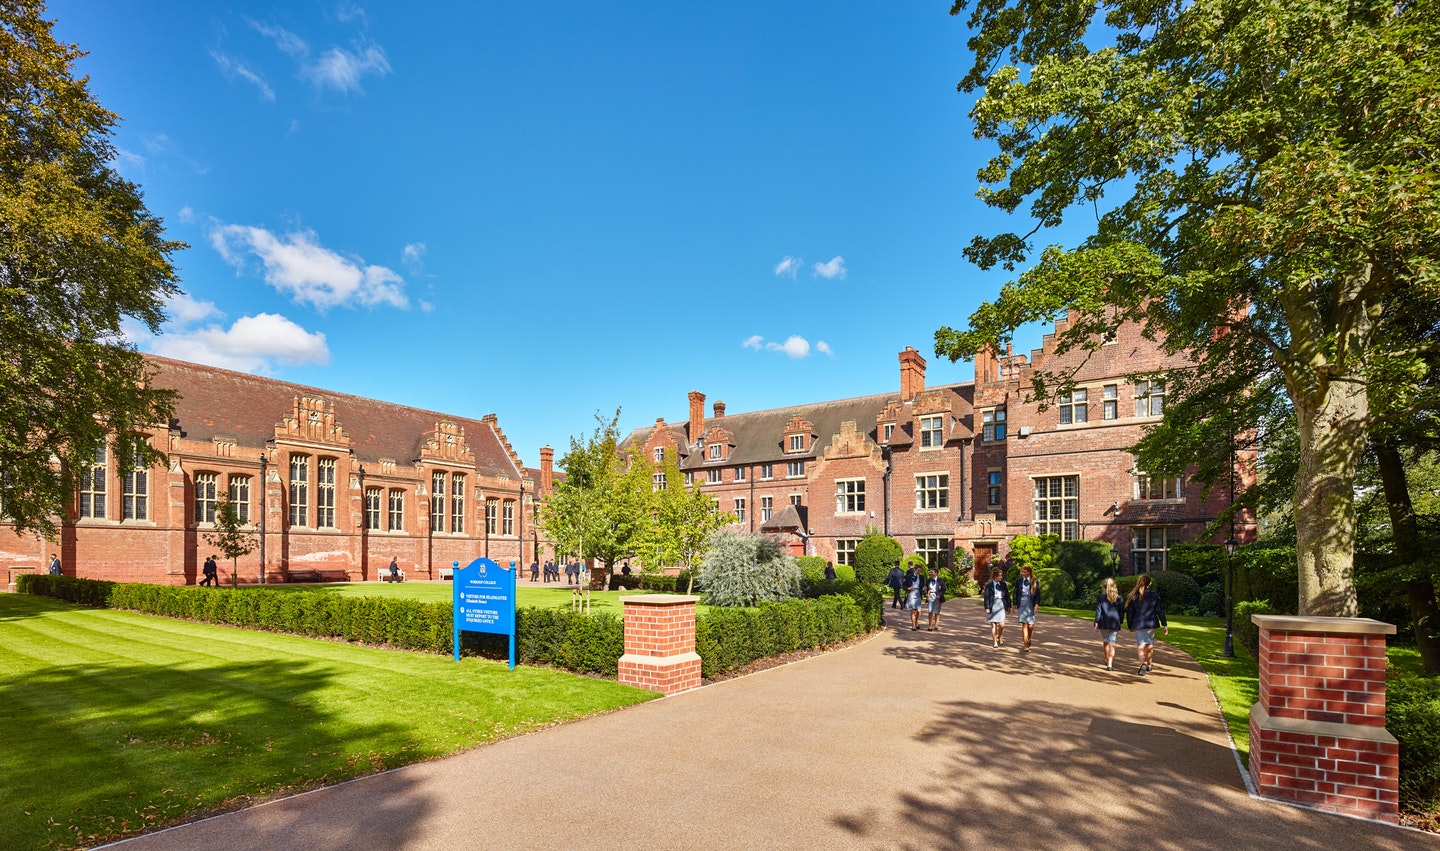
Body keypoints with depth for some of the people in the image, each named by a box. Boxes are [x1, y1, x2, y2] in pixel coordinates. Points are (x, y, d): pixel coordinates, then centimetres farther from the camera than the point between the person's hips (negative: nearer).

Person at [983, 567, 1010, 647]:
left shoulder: (1003, 584, 8)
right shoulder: (989, 585, -2)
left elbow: (1007, 596, 13)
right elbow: (986, 597, -3)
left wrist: (1008, 606, 11)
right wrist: (987, 608, -10)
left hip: (1001, 606, 2)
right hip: (993, 606, -2)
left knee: (1001, 625, -4)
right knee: (993, 625, 2)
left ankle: (1000, 638, 24)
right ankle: (994, 642, 14)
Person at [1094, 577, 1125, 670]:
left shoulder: (1100, 597, -4)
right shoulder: (1118, 598, 2)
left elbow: (1098, 611, -6)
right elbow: (1122, 611, 6)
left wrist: (1096, 623, -3)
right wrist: (1119, 622, 19)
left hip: (1103, 624, -1)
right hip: (1115, 624, 1)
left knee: (1105, 642, 19)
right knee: (1112, 644, 0)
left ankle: (1107, 660, 35)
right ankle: (1110, 664, -10)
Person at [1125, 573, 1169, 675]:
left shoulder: (1134, 596, -6)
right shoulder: (1154, 594, -3)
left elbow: (1129, 612, -2)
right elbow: (1160, 610, -2)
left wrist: (1130, 625, 10)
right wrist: (1164, 624, 4)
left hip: (1139, 624, -2)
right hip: (1152, 624, 3)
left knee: (1141, 644, -1)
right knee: (1150, 645, 17)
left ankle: (1143, 664, -25)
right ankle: (1149, 666, 29)